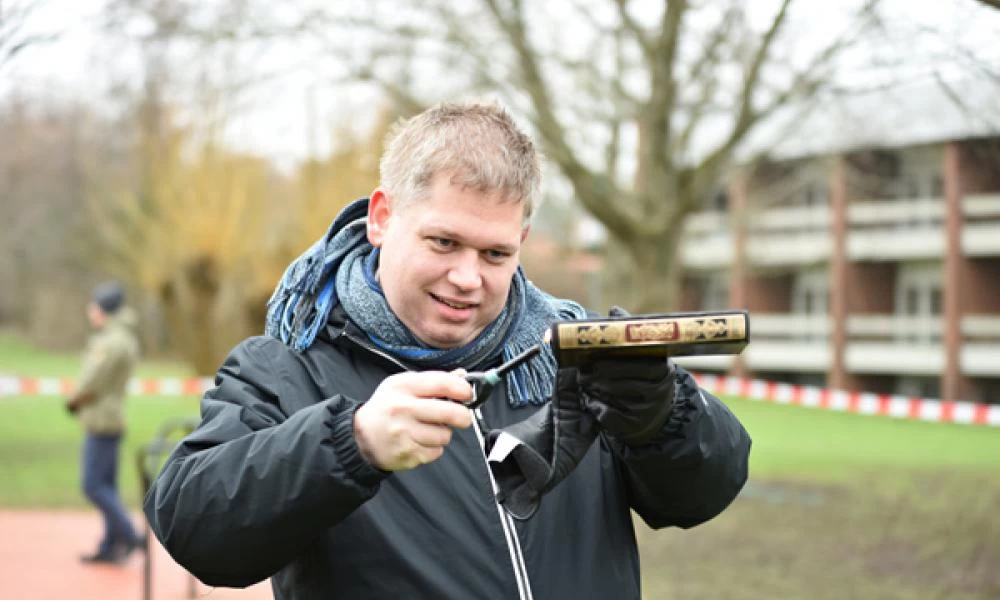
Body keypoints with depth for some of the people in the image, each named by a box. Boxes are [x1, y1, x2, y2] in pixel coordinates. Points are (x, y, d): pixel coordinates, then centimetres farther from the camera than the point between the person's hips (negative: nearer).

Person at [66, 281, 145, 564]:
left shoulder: (113, 342, -20)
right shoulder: (124, 338, 13)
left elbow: (91, 383, -19)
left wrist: (73, 401, -1)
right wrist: (80, 402, 0)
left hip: (102, 423, -10)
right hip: (108, 421, 10)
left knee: (94, 486, -7)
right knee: (106, 485, 11)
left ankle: (129, 537, -5)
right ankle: (110, 547, 14)